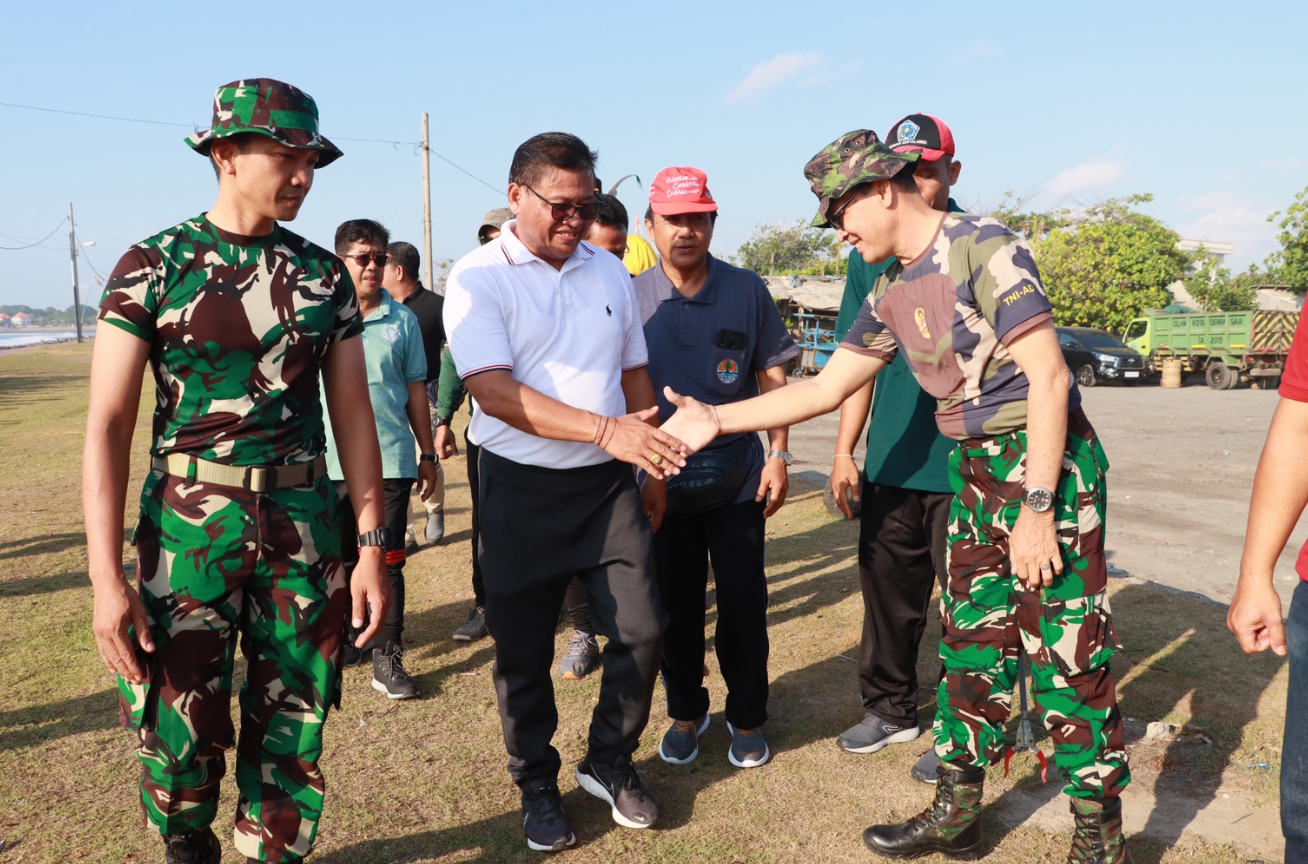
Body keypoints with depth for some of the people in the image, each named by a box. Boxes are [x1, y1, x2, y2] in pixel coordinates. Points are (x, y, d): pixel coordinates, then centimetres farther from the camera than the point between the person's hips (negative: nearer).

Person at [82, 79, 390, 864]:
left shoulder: (325, 274, 4)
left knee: (292, 733, 10)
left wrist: (373, 545, 1)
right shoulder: (153, 266, -5)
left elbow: (354, 414, 6)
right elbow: (108, 425, -7)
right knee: (181, 738, 8)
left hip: (303, 528, 2)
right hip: (187, 531, -2)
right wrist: (107, 578, -13)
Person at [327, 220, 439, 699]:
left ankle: (387, 657, 8)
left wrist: (428, 454, 10)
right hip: (331, 459, 0)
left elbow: (416, 389, 11)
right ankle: (350, 639, 30)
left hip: (391, 457, 0)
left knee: (388, 561, 1)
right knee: (342, 558, 12)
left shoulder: (403, 319, 6)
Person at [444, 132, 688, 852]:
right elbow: (494, 390, -21)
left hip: (607, 484, 4)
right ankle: (537, 785, 31)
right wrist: (605, 429, -30)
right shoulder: (478, 278, -9)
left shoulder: (609, 271, 8)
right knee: (523, 654, 8)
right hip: (520, 491, -4)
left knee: (641, 630, 3)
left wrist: (651, 467, 11)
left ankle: (608, 763, 27)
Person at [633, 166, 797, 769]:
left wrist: (778, 456, -2)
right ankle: (685, 712, 31)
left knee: (743, 605, 7)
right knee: (676, 605, 12)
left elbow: (771, 377, 4)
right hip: (663, 481, 1)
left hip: (737, 478, 0)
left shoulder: (747, 291, -1)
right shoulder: (631, 298, -2)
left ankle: (746, 718, 27)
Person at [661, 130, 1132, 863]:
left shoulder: (984, 247, -15)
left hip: (1051, 462, -8)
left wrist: (1038, 509, -20)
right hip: (976, 472, 8)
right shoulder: (892, 292, 9)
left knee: (1069, 656, -2)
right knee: (972, 643, 13)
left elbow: (1049, 377, -18)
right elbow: (825, 389, 12)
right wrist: (716, 419, 5)